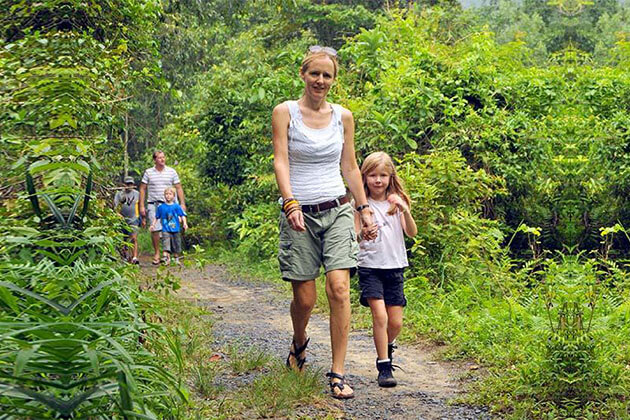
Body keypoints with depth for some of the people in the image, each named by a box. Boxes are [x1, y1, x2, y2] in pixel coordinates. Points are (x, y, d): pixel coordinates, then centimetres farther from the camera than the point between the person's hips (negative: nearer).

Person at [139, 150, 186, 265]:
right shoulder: (148, 172, 6)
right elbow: (142, 189, 7)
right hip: (153, 204, -1)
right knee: (155, 229, -7)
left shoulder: (171, 172, 7)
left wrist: (182, 203, 1)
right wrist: (142, 206, 1)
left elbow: (178, 188, 9)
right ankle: (156, 253, 5)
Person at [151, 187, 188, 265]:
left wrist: (184, 223, -12)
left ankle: (176, 259, 26)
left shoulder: (177, 206, 1)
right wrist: (153, 225, 9)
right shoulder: (161, 207, 5)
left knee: (176, 245, 11)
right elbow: (156, 217, 15)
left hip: (175, 230, 1)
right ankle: (166, 257, -27)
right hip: (165, 230, -1)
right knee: (165, 244, -18)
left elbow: (182, 215, 1)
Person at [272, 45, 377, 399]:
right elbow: (280, 161, -10)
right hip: (299, 214, -2)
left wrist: (365, 209, 13)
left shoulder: (343, 116, 9)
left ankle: (338, 373, -7)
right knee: (304, 298, -1)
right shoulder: (285, 112, 0)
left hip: (337, 211, 2)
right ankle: (299, 343, 34)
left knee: (339, 288, -13)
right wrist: (291, 203, -25)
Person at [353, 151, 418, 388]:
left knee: (396, 322, 4)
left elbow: (412, 233, -5)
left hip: (394, 267, 3)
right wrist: (363, 234, -30)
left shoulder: (397, 202, 6)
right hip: (370, 267, -3)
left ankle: (387, 347, 35)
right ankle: (384, 367, -5)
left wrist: (405, 211, -22)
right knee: (380, 316, -16)